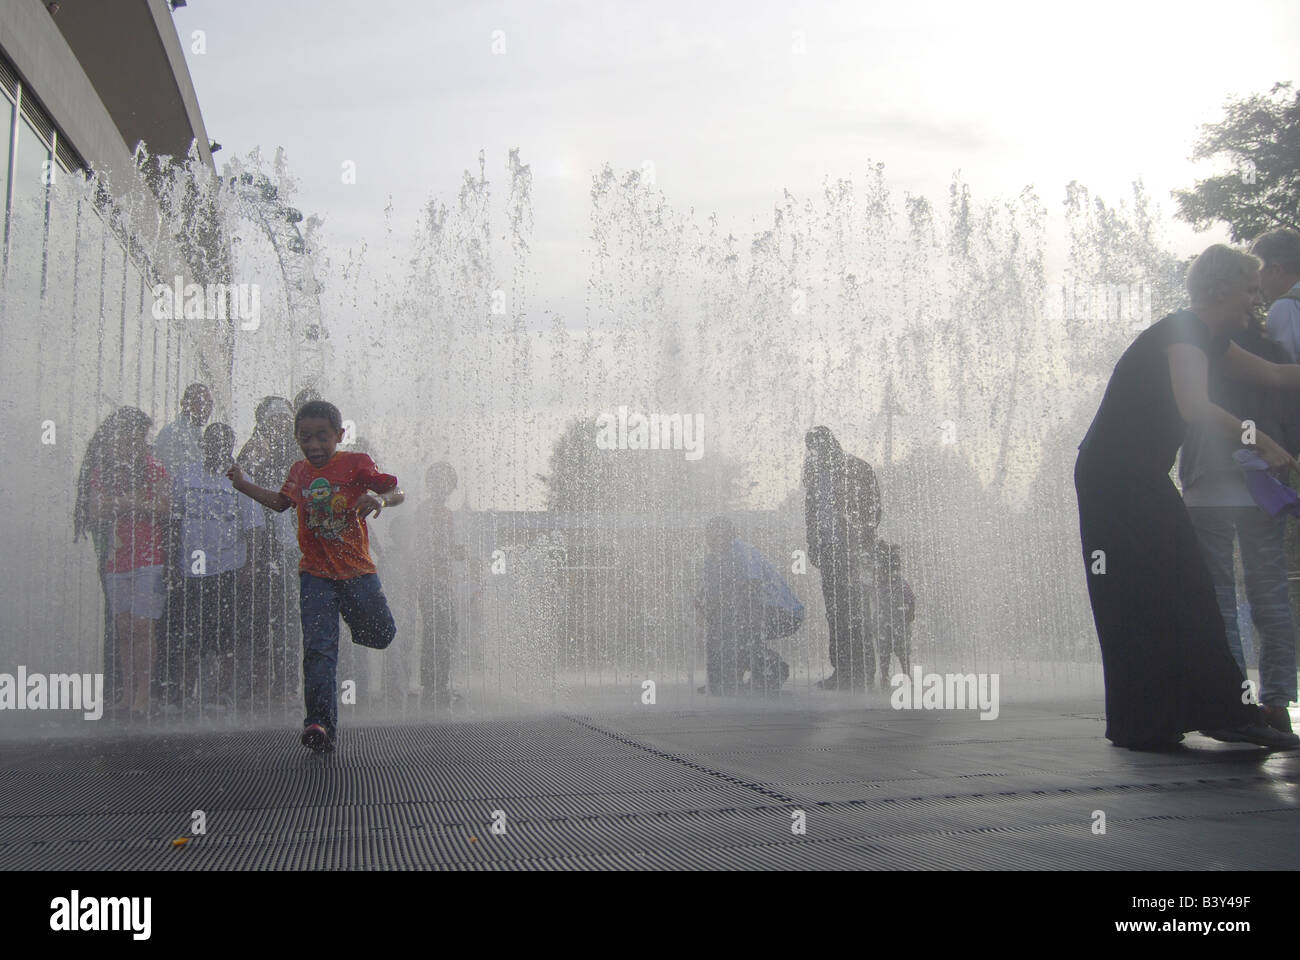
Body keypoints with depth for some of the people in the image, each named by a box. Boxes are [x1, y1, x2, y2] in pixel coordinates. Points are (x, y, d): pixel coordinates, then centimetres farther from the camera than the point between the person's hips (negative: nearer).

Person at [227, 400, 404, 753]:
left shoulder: (356, 463, -5)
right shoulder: (299, 472, 10)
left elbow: (398, 492, -9)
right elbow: (282, 502, 29)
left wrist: (380, 499, -31)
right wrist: (244, 485, 22)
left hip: (357, 570, -2)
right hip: (315, 574, 2)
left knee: (381, 634, 4)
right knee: (318, 647, -8)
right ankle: (321, 723, -8)